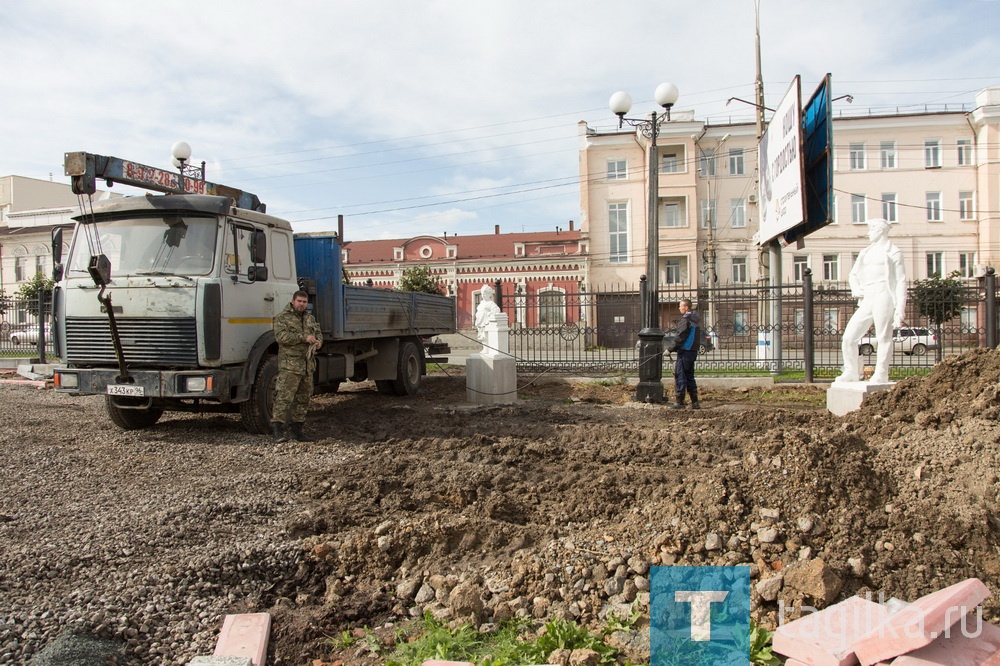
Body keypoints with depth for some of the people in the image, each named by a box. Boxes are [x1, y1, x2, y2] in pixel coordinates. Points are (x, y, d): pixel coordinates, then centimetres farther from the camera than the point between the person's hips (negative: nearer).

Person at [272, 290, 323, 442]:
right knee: (284, 397, -12)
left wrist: (318, 341, 0)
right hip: (289, 365, -7)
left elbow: (318, 332, 24)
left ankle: (296, 430, 18)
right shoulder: (282, 317, -3)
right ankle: (277, 427, -10)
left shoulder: (310, 317, 18)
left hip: (308, 365, 7)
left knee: (303, 398, 10)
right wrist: (304, 338, -20)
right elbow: (281, 336, -16)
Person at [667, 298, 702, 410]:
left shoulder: (686, 319, -14)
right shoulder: (696, 319, 14)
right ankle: (695, 402, 13)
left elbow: (680, 337, -18)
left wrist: (670, 349, -11)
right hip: (693, 351, 9)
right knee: (689, 376, 14)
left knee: (680, 376, -3)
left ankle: (679, 402, -2)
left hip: (685, 351, -9)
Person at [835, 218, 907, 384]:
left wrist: (900, 308, -9)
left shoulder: (893, 252, 5)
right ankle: (851, 372, 8)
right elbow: (853, 274, 30)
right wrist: (856, 289, 7)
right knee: (849, 336, -1)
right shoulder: (866, 253, 23)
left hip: (883, 295, -6)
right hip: (866, 300, 6)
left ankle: (881, 374, -2)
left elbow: (901, 281, 0)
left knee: (883, 337, -7)